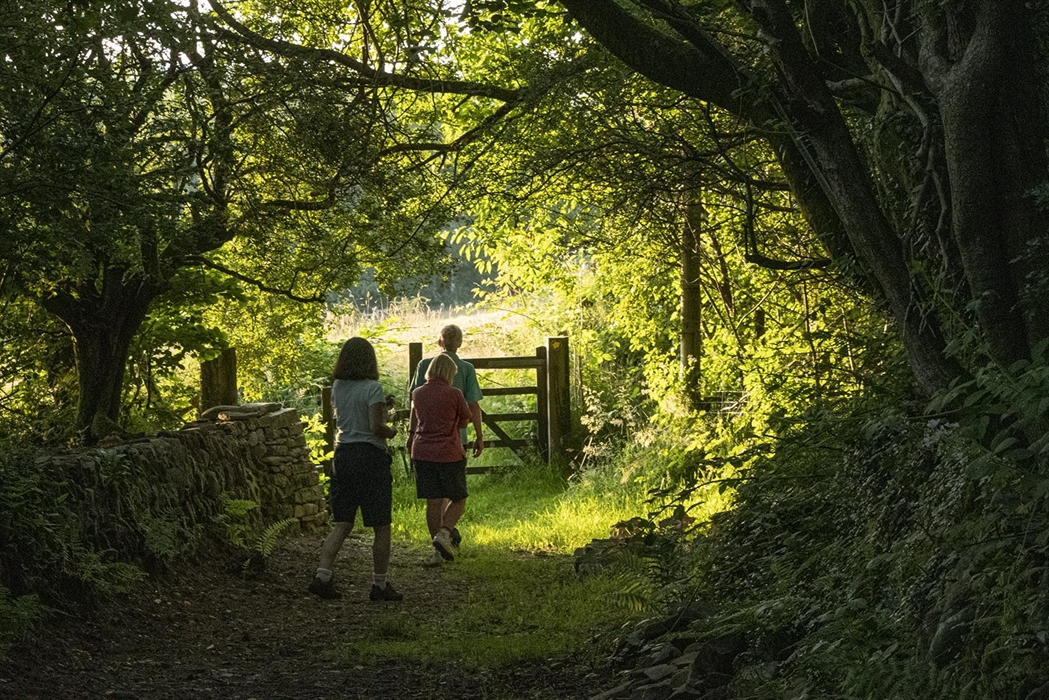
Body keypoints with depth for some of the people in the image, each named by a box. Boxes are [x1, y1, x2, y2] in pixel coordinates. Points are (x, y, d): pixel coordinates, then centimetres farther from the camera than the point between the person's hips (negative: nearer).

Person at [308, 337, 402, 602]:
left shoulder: (337, 387, 8)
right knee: (381, 527, 5)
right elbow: (376, 426, -20)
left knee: (342, 524, 10)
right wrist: (391, 431, -1)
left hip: (343, 454, 6)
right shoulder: (372, 388, -12)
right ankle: (379, 585, 9)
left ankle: (322, 576, -2)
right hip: (370, 455, -6)